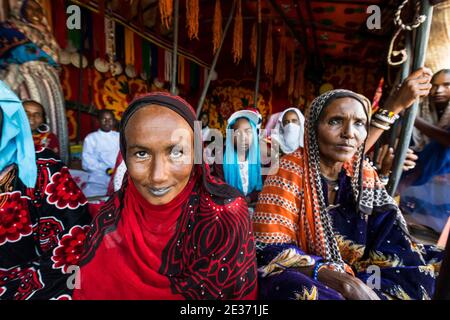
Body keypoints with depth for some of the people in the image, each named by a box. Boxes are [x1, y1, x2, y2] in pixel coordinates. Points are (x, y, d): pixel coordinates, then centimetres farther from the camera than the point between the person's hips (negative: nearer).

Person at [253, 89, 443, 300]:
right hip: (303, 280, -4)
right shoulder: (290, 170, -16)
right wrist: (344, 282, -27)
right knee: (300, 288, -35)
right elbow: (270, 251, -20)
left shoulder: (364, 174, -1)